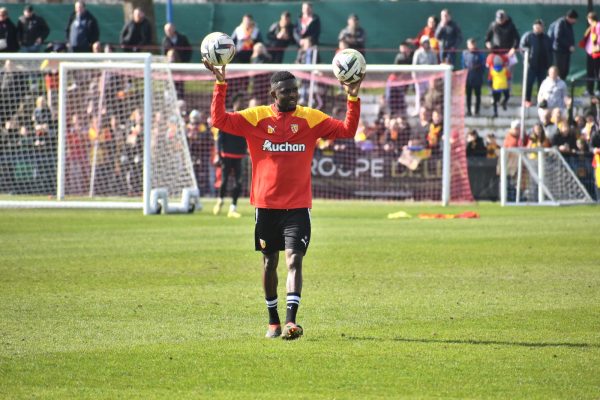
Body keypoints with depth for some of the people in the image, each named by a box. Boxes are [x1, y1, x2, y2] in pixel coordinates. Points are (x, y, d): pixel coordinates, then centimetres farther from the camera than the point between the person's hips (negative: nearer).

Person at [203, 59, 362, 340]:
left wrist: (353, 98, -13)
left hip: (298, 206, -1)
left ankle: (291, 320, -22)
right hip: (266, 205, 1)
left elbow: (347, 130, -2)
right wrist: (220, 86, -16)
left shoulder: (310, 118, 2)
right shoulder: (256, 118, 0)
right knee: (269, 262, 10)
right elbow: (219, 120, -8)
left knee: (294, 259, -14)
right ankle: (273, 321, 24)